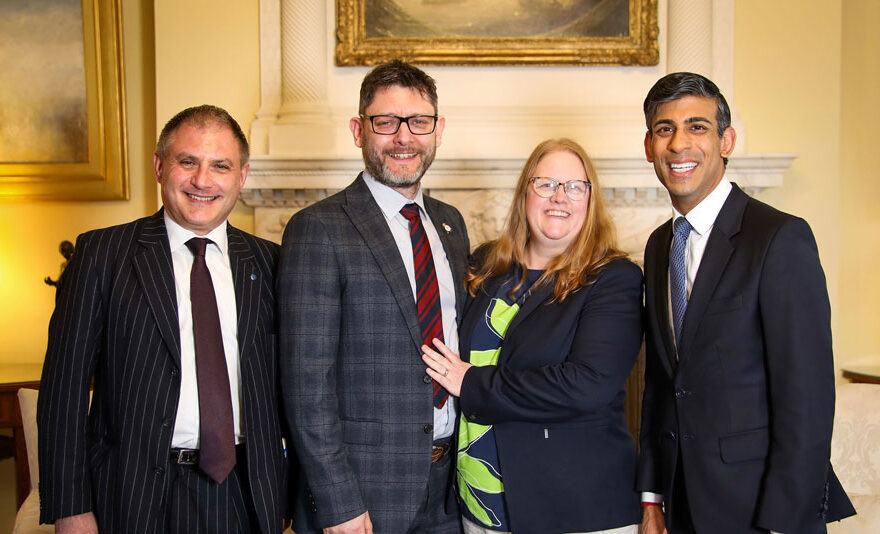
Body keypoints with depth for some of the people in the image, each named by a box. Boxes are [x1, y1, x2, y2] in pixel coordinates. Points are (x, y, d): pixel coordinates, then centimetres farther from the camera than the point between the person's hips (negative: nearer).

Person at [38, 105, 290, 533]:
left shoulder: (266, 261, 5)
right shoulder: (102, 254, -2)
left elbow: (286, 378, 8)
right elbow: (65, 384, -4)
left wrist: (291, 488, 1)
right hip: (136, 496, -2)